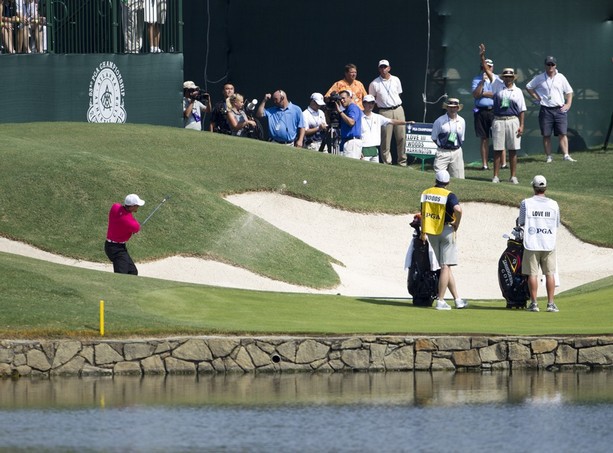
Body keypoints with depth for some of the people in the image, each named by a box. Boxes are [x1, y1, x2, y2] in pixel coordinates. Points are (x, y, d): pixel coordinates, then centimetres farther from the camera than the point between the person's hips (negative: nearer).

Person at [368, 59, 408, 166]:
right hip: (385, 112, -3)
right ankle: (386, 163, 1)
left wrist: (397, 104, 8)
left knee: (402, 137, 3)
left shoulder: (396, 80, 10)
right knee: (385, 138, -4)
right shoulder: (374, 84, -1)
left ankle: (402, 161, 12)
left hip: (398, 109, 3)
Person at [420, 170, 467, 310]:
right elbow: (458, 209, -28)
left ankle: (457, 299, 15)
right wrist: (456, 224, -11)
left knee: (445, 266, 11)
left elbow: (423, 213, 13)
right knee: (446, 266, -2)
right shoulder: (448, 195, -11)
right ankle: (440, 301, -6)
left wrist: (423, 232, 20)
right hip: (445, 230, -6)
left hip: (431, 233, 6)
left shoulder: (426, 193, 7)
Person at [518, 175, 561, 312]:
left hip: (532, 244, -1)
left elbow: (521, 223, 3)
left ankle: (534, 303, 2)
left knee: (532, 274, 3)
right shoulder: (553, 204, 1)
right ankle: (551, 303, 2)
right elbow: (557, 225, 10)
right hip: (549, 244, 1)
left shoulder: (526, 203, -5)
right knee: (550, 274, 5)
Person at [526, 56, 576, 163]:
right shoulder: (539, 78, 5)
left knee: (562, 134, -5)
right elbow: (528, 87, 13)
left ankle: (566, 155, -7)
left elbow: (569, 91, 14)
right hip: (546, 110, 0)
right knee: (546, 135, 1)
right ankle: (549, 157, 7)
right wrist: (536, 97, 3)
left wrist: (568, 104, 2)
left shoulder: (561, 77, 8)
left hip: (560, 109, 0)